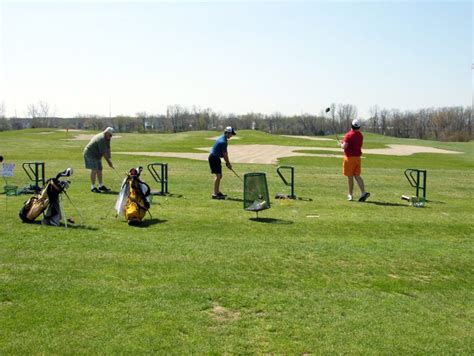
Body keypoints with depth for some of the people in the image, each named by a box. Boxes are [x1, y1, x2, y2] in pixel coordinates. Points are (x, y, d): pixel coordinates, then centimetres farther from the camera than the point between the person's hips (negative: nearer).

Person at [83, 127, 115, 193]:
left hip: (97, 155, 10)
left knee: (99, 170, 12)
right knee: (94, 170, -14)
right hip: (91, 154, -10)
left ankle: (101, 186, 21)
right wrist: (109, 162, -19)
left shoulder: (106, 138, 7)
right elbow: (104, 152, -24)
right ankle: (93, 187, -12)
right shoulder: (101, 139, -25)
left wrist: (110, 160, -6)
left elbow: (107, 149, 4)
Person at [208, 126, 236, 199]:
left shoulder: (222, 138, 11)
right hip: (214, 158, -11)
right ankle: (215, 194, -14)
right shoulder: (223, 141, -22)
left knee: (219, 175, 15)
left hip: (215, 157, 11)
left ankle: (217, 192, 22)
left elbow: (224, 153, 13)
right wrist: (228, 163, -3)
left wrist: (227, 162, 11)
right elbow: (225, 154, -15)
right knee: (218, 175, -13)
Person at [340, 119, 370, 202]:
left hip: (349, 157, -6)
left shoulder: (348, 135, -14)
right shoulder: (360, 135, 8)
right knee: (357, 176, 9)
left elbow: (344, 146, -22)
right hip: (357, 157, 6)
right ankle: (363, 192, -5)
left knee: (350, 177, 2)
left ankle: (350, 195, 9)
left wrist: (341, 144, 1)